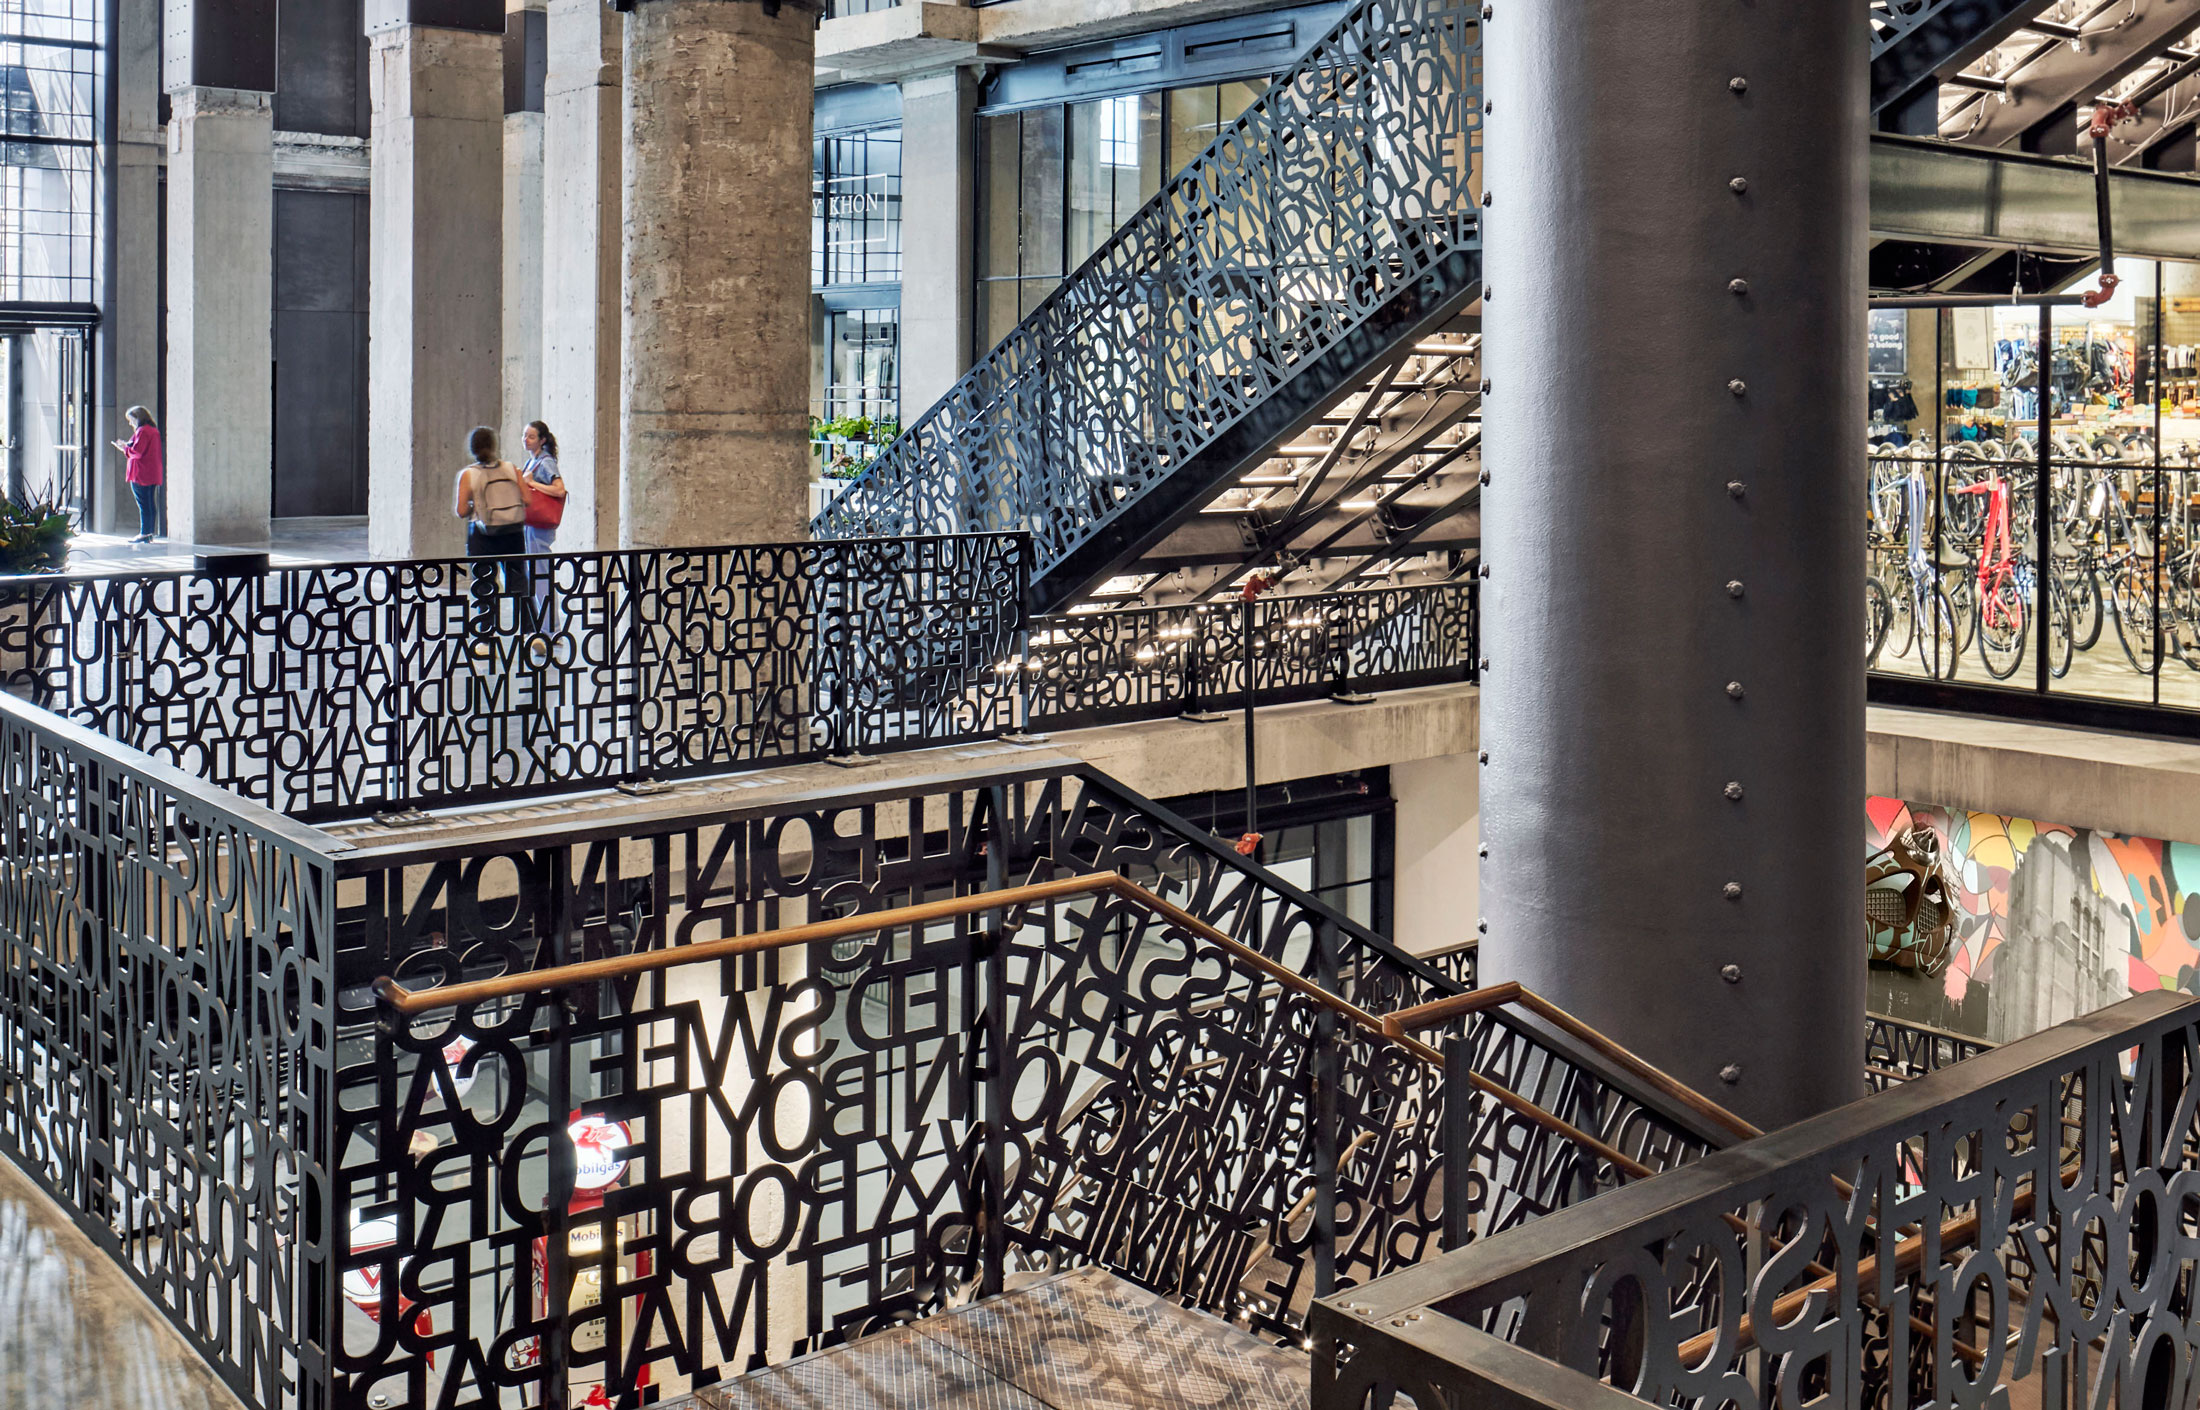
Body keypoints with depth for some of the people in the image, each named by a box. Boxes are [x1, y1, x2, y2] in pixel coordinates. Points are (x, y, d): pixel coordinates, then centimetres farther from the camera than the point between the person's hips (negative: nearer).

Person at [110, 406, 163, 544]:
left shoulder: (142, 431, -12)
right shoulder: (154, 431, 16)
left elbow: (137, 452, -18)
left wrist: (124, 448, -1)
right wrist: (126, 447, 16)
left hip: (141, 474, -9)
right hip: (153, 475, 9)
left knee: (143, 504, -7)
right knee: (151, 504, 9)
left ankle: (144, 534, -7)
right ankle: (151, 533, 10)